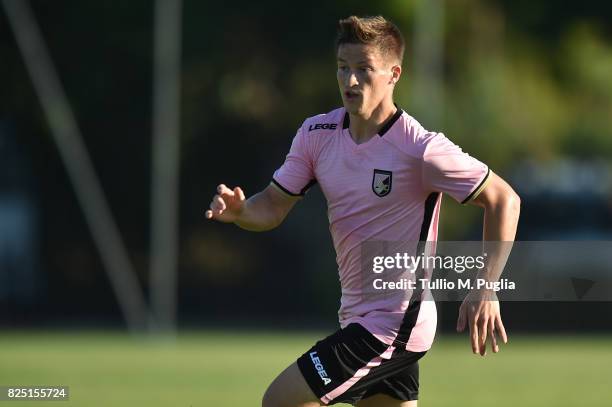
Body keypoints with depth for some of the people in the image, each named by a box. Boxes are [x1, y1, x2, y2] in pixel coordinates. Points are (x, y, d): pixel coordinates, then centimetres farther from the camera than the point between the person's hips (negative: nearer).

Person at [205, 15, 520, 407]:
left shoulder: (420, 148, -19)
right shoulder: (317, 134, 1)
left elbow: (504, 199, -13)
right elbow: (272, 208, 6)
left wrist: (486, 291, -21)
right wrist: (238, 209, -18)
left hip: (394, 323, -8)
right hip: (358, 317, 8)